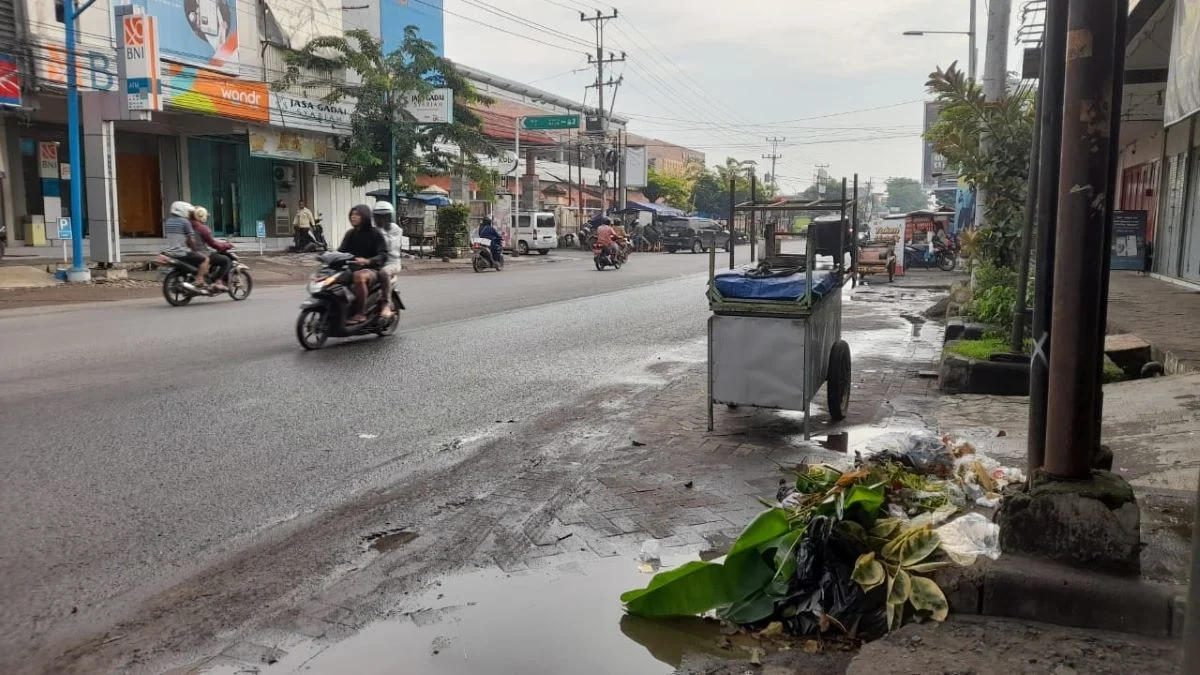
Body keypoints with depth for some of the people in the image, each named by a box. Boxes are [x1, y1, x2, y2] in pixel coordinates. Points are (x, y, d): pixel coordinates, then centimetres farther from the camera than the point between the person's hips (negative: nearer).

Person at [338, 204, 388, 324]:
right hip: (351, 268, 6)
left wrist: (367, 261, -31)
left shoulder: (375, 233, -3)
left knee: (359, 276, -39)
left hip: (371, 269, -6)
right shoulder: (350, 234, 15)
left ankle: (360, 314, -32)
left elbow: (383, 255, -13)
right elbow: (342, 250, 12)